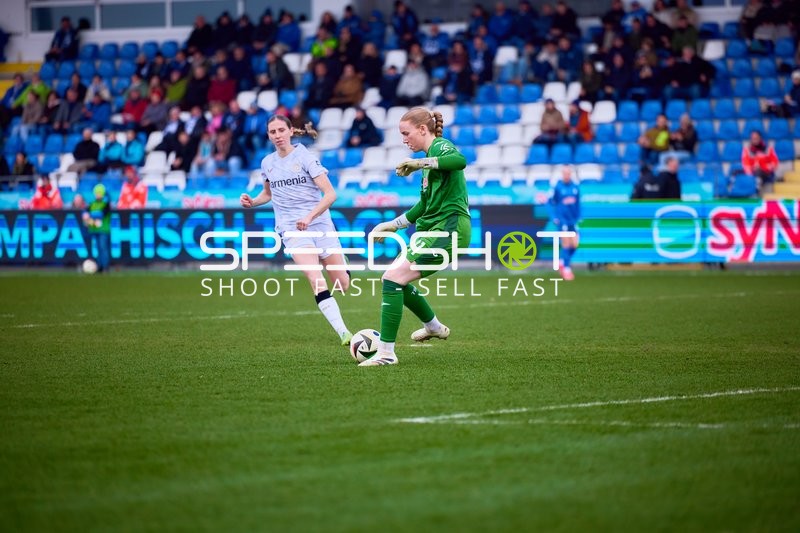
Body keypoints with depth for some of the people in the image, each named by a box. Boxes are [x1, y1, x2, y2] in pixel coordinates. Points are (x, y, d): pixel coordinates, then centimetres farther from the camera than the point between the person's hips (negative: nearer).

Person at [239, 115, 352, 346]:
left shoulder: (305, 157, -5)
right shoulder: (267, 163, 8)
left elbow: (330, 194, -10)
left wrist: (309, 216, -23)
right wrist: (252, 202, 7)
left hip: (320, 222, -1)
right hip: (292, 229, 1)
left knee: (343, 285, 0)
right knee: (317, 281, -22)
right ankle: (343, 333, -26)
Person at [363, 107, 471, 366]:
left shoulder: (441, 148, -8)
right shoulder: (429, 155, 21)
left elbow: (460, 160, -34)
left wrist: (418, 163, -32)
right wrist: (393, 225, 28)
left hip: (449, 228, -10)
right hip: (433, 228, 10)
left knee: (392, 278, -17)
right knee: (395, 279, 17)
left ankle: (386, 352, -16)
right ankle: (434, 327, 38)